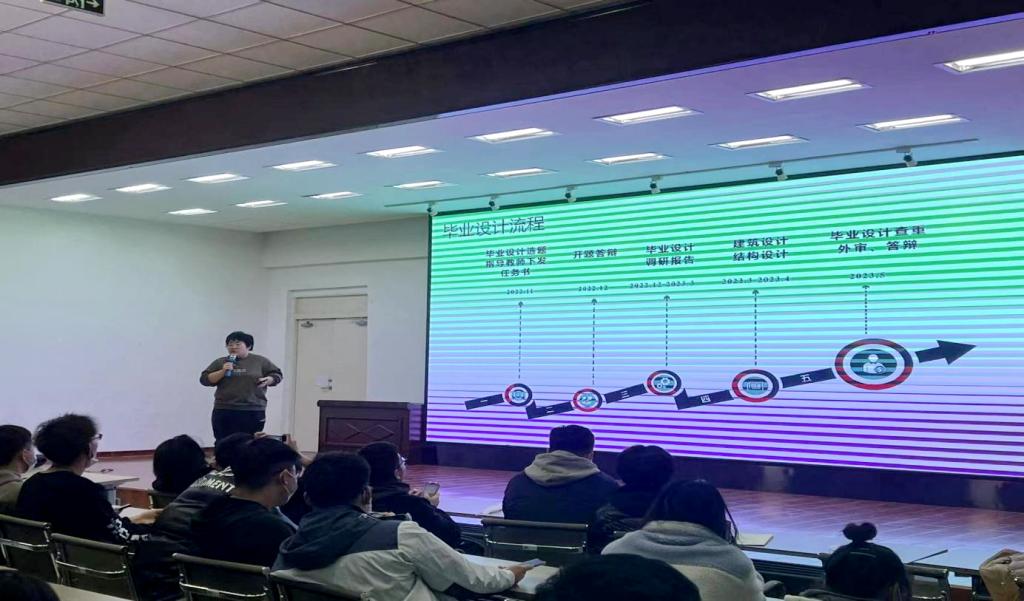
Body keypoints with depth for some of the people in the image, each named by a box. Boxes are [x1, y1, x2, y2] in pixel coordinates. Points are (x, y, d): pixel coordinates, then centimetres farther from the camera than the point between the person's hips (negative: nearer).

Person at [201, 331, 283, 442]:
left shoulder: (260, 361, 6)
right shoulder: (220, 362, 9)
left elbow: (277, 375, 10)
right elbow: (205, 379, 5)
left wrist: (269, 380, -11)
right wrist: (222, 371, -10)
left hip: (253, 412, -1)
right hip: (224, 412, 1)